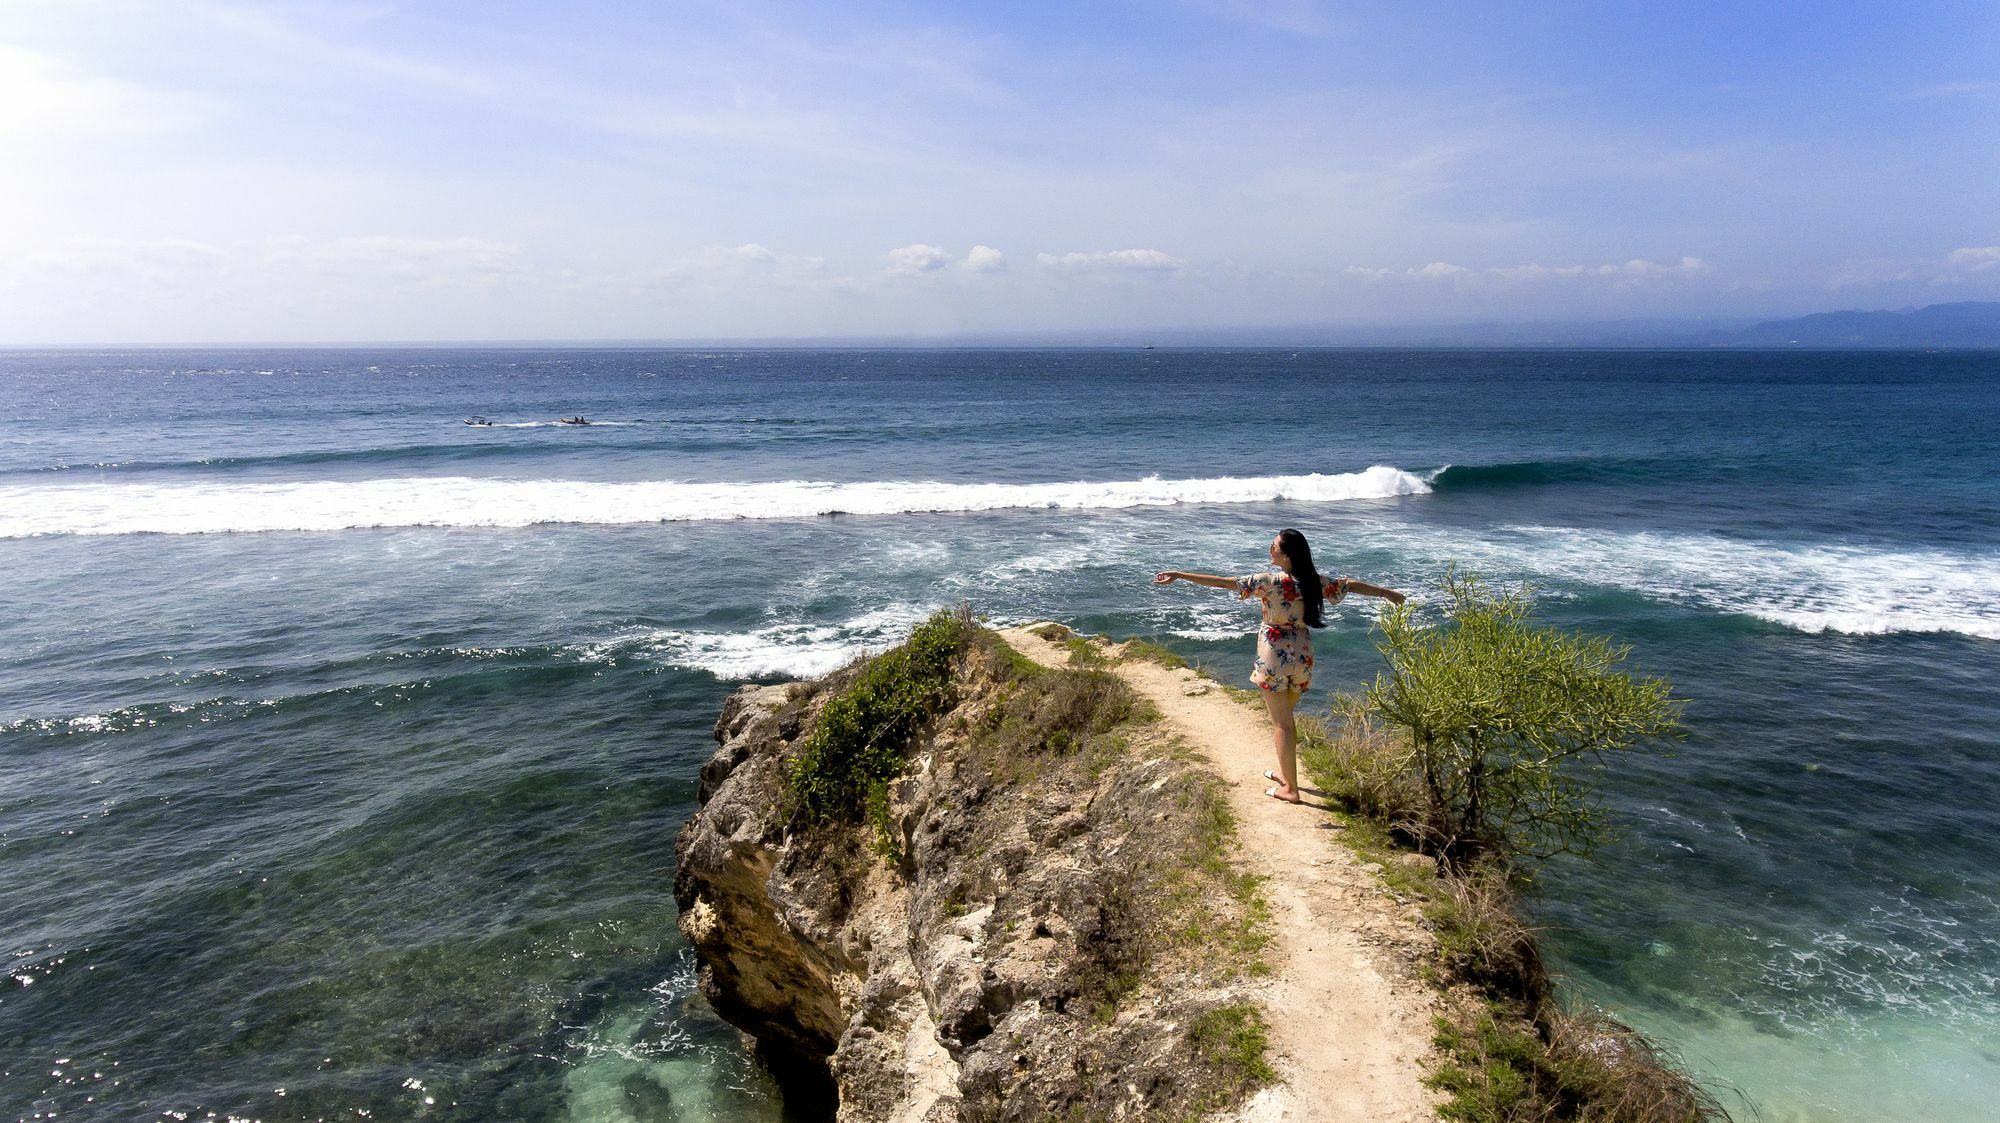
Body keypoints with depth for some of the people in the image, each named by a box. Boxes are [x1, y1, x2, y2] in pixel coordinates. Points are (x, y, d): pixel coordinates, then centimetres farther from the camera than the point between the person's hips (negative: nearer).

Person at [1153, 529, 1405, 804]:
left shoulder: (1270, 581, -17)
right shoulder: (1314, 582, -1)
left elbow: (1223, 582, -20)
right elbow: (1351, 584, 12)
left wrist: (1179, 575, -17)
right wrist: (1386, 592, 28)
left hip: (1275, 655, -6)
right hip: (1302, 655, 6)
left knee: (1280, 722, 3)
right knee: (1285, 717, 23)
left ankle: (1290, 789, 9)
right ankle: (1285, 772, 36)